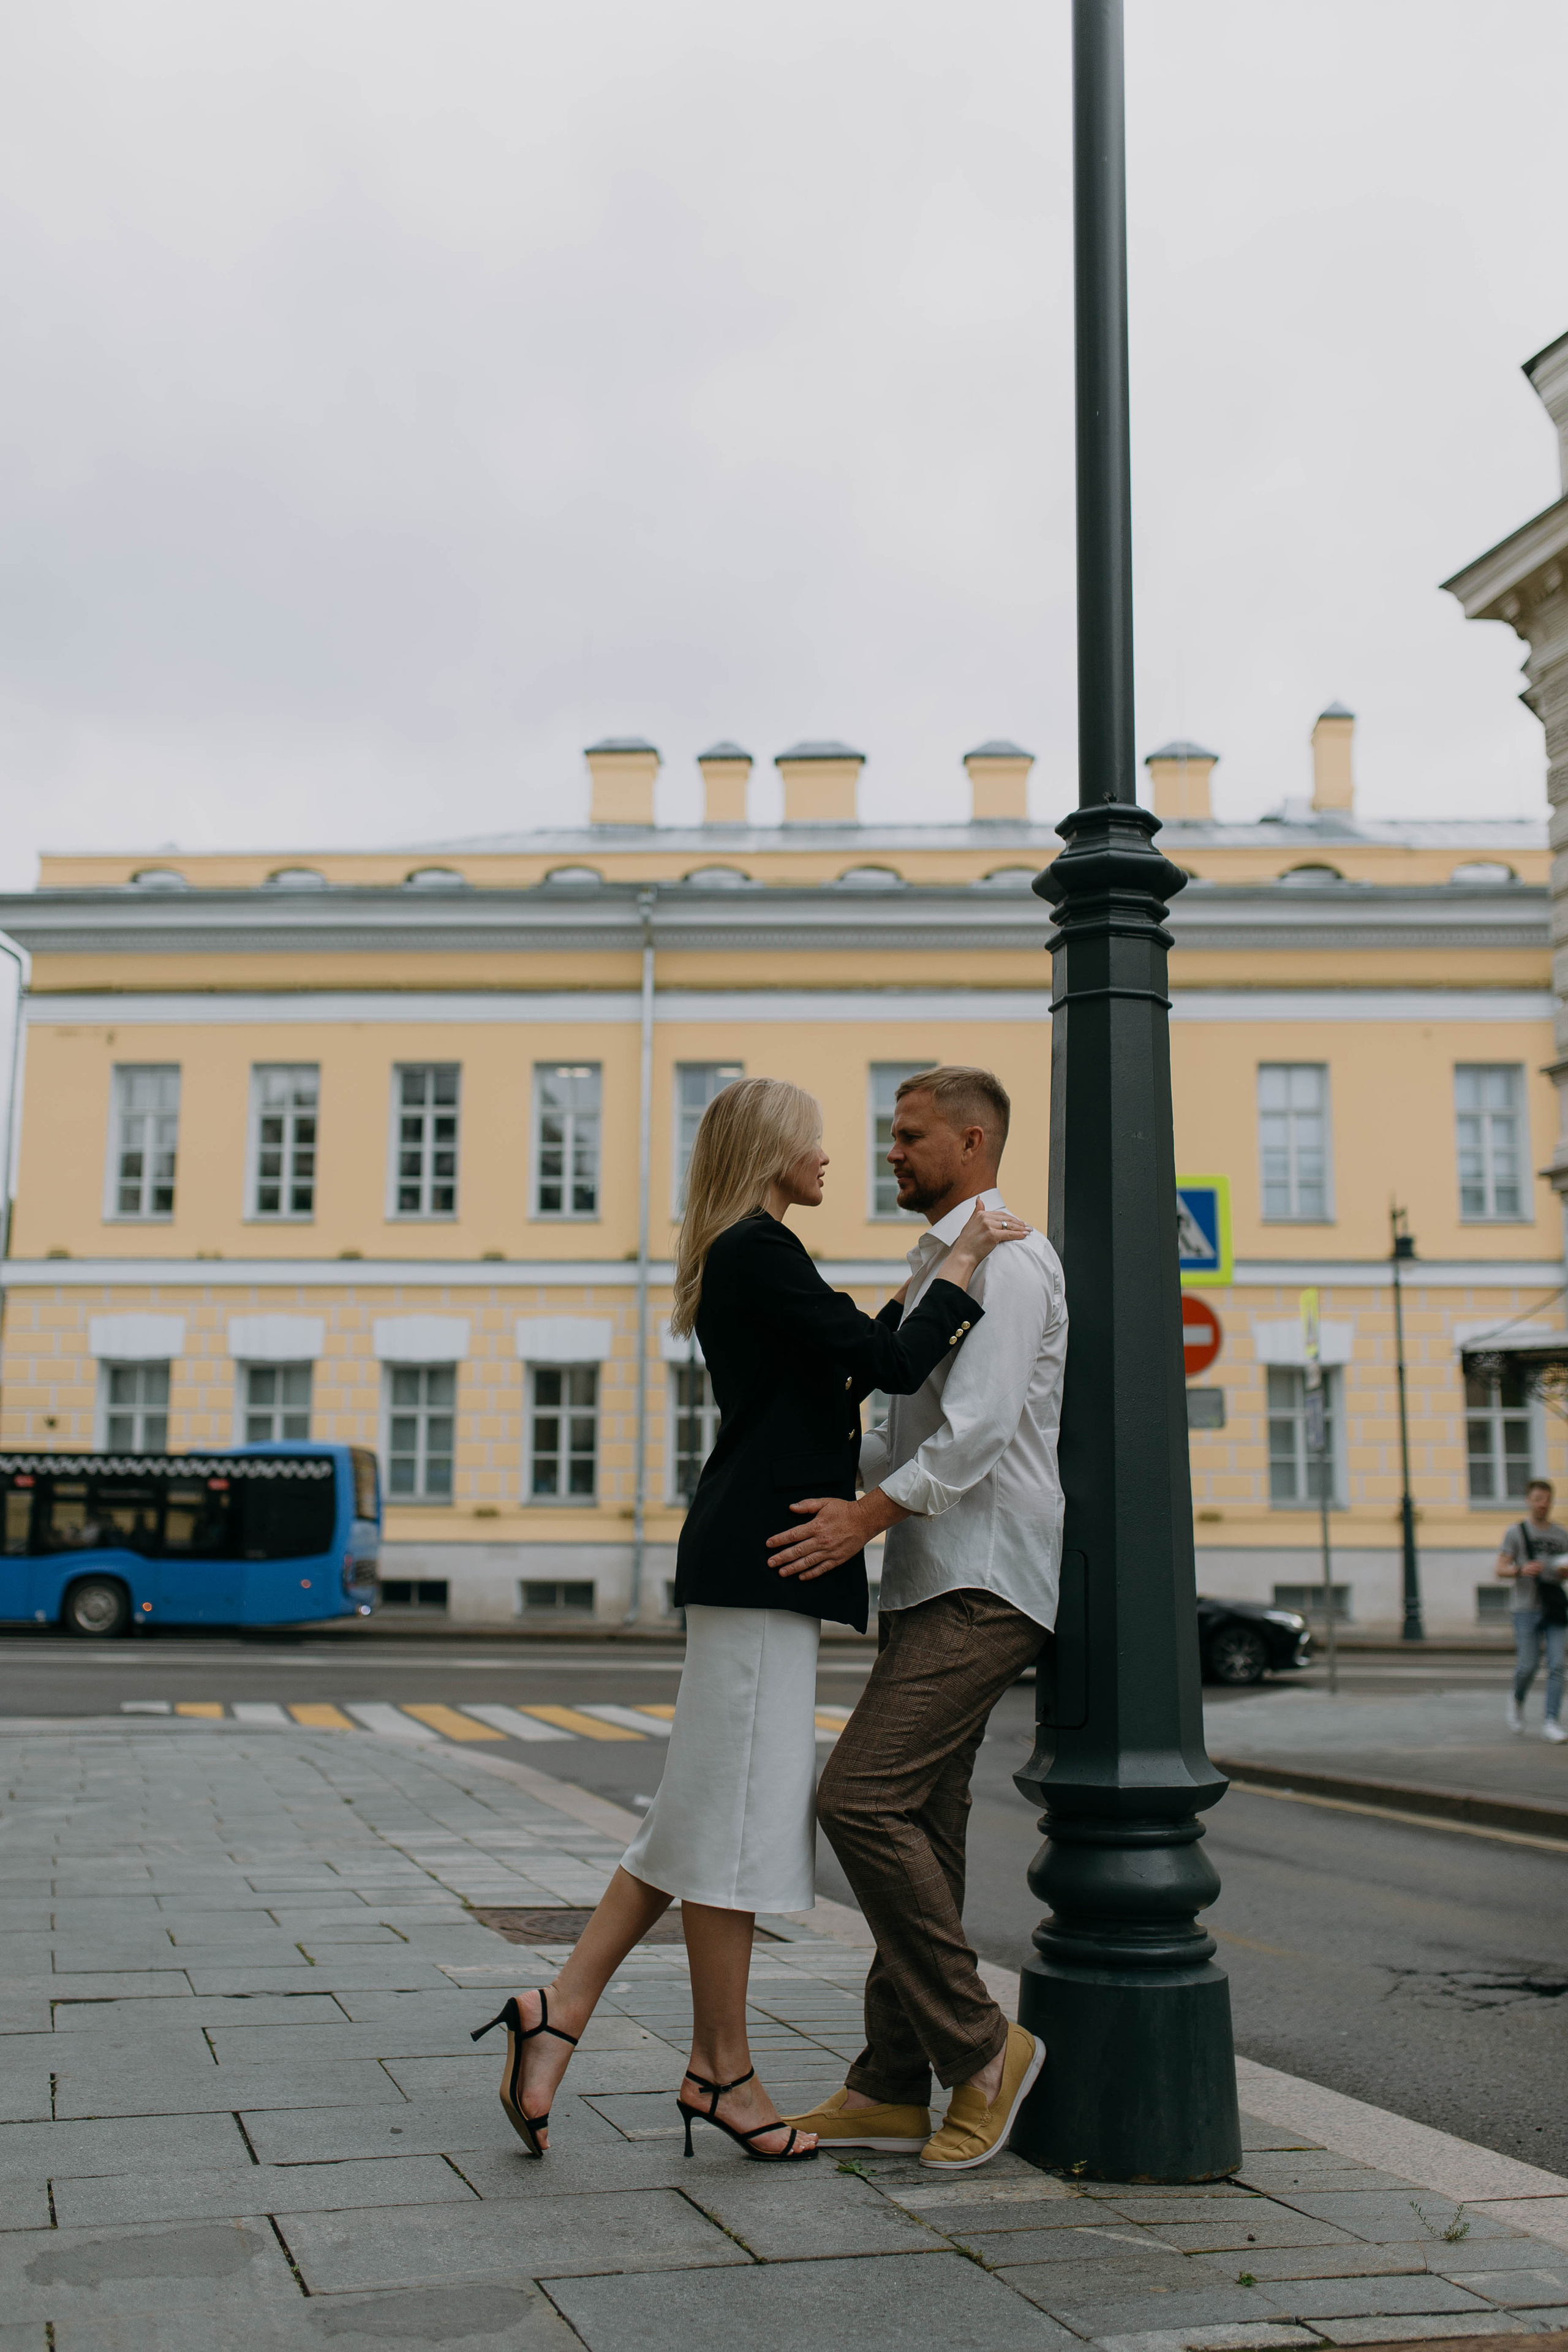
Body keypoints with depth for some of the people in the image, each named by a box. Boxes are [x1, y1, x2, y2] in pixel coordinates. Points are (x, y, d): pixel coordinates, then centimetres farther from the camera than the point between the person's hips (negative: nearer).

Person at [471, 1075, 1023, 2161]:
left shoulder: (746, 1256, 20)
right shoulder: (760, 1250, -11)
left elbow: (842, 1371, 27)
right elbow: (888, 1364, -15)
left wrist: (919, 1291, 29)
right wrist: (962, 1266, -4)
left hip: (754, 1559, 11)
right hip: (761, 1555, -11)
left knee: (714, 1810, 11)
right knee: (738, 1807, -3)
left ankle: (561, 2010, 9)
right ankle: (723, 2072, 7)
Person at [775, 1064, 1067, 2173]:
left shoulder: (1008, 1260, -10)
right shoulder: (939, 1264, 22)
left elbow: (980, 1429, -22)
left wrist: (865, 1517, -26)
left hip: (985, 1590, -10)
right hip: (934, 1585, 10)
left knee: (863, 1797, -17)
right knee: (920, 1823, 9)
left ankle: (979, 2046, -5)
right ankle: (893, 2089, 14)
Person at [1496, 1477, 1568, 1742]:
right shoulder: (1517, 1532, 2)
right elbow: (1501, 1569, -1)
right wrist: (1521, 1570, -20)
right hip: (1526, 1610, -3)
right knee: (1528, 1666, -5)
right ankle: (1517, 1700, 26)